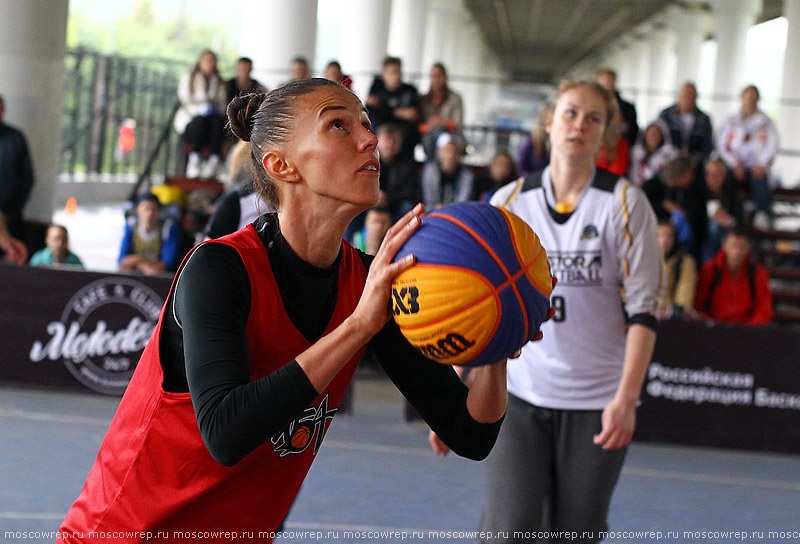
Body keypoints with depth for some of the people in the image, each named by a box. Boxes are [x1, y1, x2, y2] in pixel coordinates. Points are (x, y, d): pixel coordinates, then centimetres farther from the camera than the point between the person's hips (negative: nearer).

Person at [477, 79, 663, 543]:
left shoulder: (624, 203, -2)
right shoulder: (508, 202, 4)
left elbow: (643, 309, -5)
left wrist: (626, 398, -15)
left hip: (597, 403, -1)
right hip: (519, 397, 1)